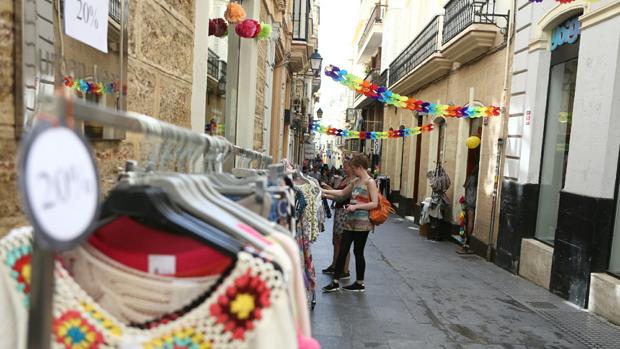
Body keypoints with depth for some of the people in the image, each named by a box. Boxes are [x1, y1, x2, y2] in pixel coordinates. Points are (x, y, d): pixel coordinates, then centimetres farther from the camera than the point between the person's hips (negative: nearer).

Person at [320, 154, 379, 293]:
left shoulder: (370, 182, -10)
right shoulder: (355, 181, 12)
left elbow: (374, 203, -17)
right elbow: (342, 193, 23)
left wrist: (356, 206, -19)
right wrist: (324, 191, 19)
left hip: (362, 223, -7)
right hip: (350, 221, 7)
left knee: (358, 252, 4)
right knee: (342, 250, 7)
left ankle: (360, 284, 20)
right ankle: (335, 282, 15)